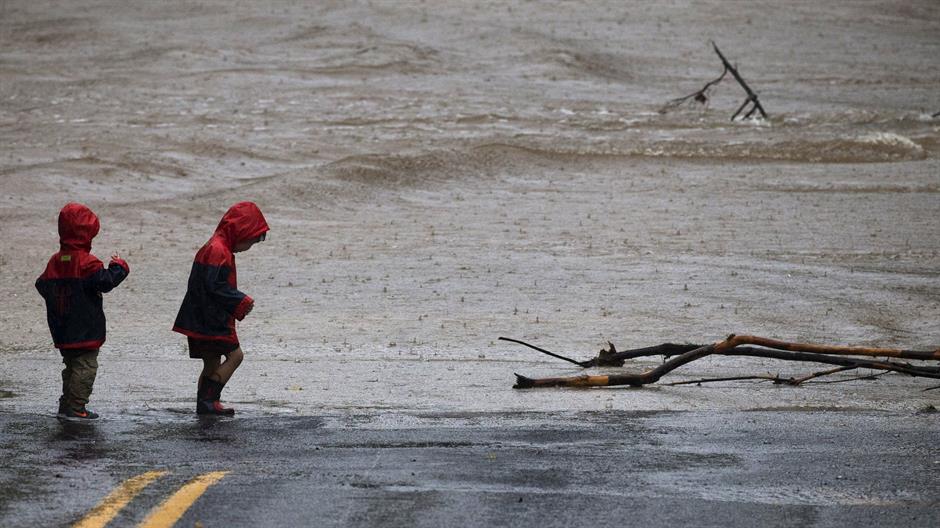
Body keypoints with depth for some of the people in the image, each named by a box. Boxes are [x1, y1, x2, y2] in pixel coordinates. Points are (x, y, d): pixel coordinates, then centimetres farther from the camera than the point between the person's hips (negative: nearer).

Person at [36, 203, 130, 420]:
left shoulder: (55, 261, 5)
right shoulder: (87, 263, -17)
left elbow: (43, 286, 10)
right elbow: (105, 281, -23)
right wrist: (119, 267, -7)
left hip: (62, 332, 8)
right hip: (86, 331, -8)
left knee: (71, 366, 18)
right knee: (85, 367, -4)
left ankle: (66, 406, 20)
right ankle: (75, 408, -9)